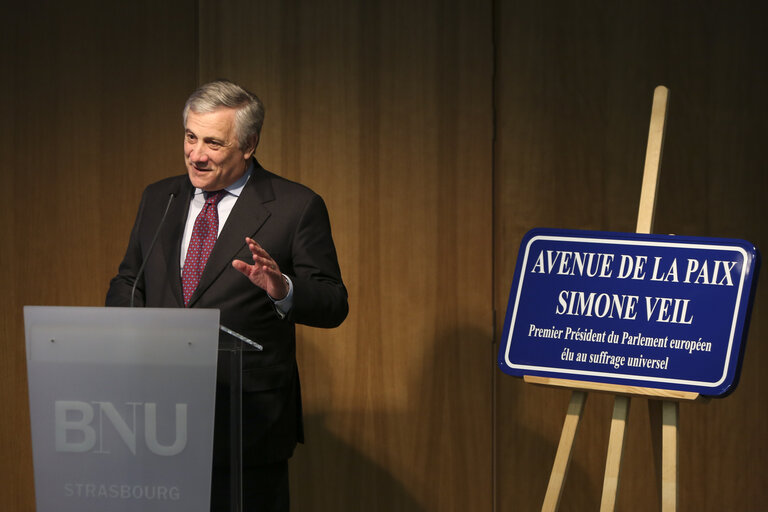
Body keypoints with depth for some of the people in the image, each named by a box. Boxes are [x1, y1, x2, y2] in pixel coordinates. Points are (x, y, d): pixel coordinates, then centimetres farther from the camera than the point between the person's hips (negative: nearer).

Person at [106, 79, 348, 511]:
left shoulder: (296, 208, -3)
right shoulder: (158, 200, 13)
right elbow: (128, 282, 20)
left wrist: (282, 289, -27)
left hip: (248, 422, -4)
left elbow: (333, 307, -5)